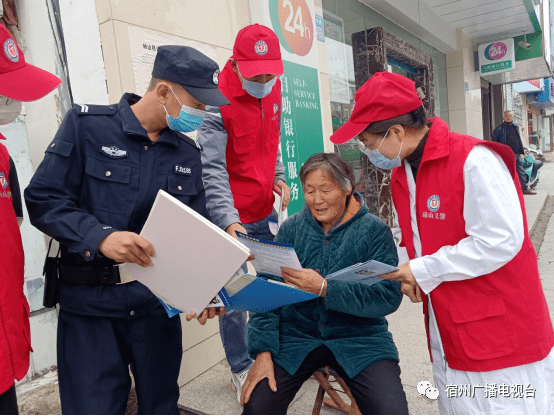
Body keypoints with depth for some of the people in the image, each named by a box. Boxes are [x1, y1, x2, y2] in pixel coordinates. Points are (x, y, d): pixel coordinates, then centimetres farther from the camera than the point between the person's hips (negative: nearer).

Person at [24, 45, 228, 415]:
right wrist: (100, 236, -26)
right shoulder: (87, 124, -6)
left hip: (160, 304, 4)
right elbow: (43, 198, -10)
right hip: (91, 304, -3)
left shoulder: (188, 153, 7)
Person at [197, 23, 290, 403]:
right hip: (232, 218, -6)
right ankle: (242, 370, 24)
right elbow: (212, 170, -20)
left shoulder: (273, 90, 6)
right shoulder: (218, 103, -16)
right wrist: (228, 220, -29)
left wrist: (279, 176, 5)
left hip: (266, 213, 7)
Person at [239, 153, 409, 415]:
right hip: (296, 335, 2)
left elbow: (389, 297, -14)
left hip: (359, 337, -1)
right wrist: (263, 351, -12)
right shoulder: (291, 228, 2)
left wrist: (325, 288, -23)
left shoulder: (374, 230, -4)